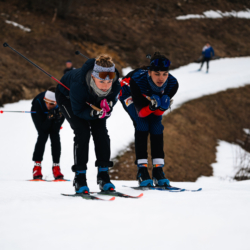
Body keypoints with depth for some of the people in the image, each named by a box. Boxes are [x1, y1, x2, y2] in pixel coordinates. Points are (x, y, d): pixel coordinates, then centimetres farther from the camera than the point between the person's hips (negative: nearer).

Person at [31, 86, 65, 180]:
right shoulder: (38, 102, -40)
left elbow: (55, 129, -29)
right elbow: (43, 127, -33)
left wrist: (58, 118, -48)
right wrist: (50, 118, -50)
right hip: (39, 115, -2)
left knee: (55, 136, -17)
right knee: (43, 135, -21)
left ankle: (56, 166, -10)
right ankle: (37, 165, -15)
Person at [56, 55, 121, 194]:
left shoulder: (115, 86, -34)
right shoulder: (79, 85, -45)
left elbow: (108, 110, -18)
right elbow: (78, 111, -29)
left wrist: (106, 108, -42)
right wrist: (94, 113, -48)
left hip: (92, 102, 4)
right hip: (67, 97, -4)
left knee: (101, 130, -9)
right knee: (83, 132, -19)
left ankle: (103, 175, 1)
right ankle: (80, 177, -12)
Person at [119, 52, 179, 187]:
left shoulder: (172, 84, -33)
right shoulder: (137, 81, -44)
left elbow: (159, 113, -22)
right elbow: (140, 112, -35)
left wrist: (162, 106, -44)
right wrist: (152, 106, -54)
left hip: (153, 98, 3)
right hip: (129, 95, -3)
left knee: (157, 126, -12)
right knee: (141, 125, -21)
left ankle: (158, 171, -8)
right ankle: (142, 171, -20)